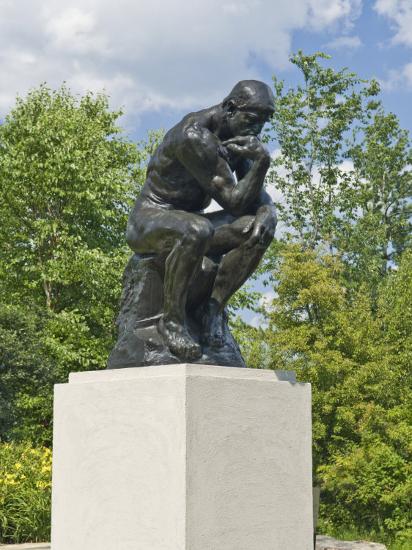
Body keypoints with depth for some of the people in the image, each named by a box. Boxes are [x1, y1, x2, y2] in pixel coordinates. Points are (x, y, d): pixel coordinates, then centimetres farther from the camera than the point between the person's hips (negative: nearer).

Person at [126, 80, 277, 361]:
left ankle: (214, 307, -10)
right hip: (149, 219, -8)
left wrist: (267, 211, -19)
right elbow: (234, 201, -24)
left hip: (186, 222, 8)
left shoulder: (239, 138, 4)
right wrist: (263, 162, -32)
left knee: (258, 228, -15)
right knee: (197, 230, -41)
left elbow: (257, 195, 3)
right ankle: (173, 319, -24)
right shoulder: (195, 137, -23)